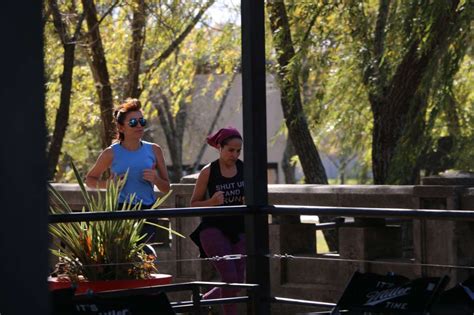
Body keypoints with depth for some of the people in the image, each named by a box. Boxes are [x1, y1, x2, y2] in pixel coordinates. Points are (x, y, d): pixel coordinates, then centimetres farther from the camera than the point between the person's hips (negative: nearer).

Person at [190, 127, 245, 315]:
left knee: (236, 282, 6)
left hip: (238, 230, 4)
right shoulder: (208, 172, -5)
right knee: (230, 277, -19)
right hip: (213, 229, -4)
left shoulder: (245, 169, 3)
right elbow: (194, 203, 0)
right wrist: (212, 202, -20)